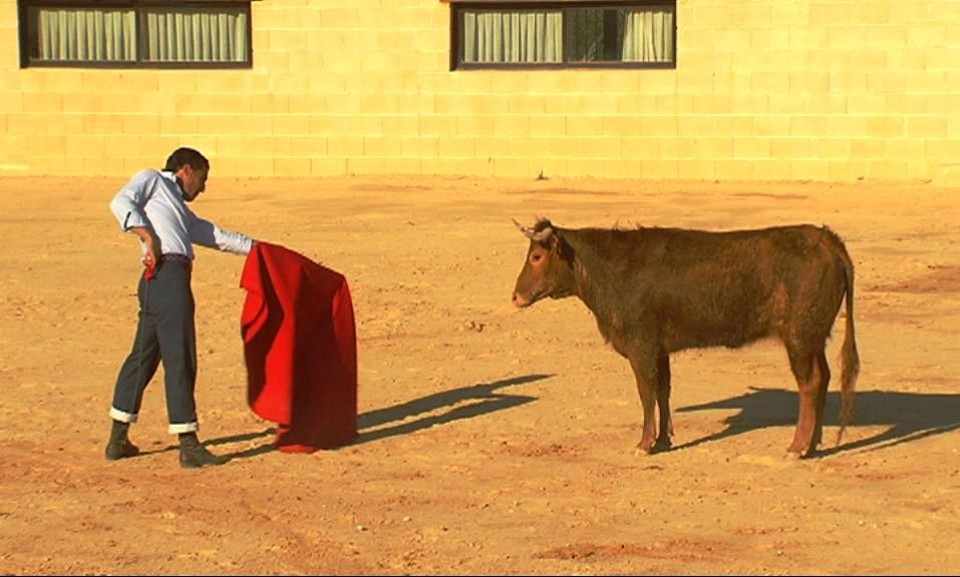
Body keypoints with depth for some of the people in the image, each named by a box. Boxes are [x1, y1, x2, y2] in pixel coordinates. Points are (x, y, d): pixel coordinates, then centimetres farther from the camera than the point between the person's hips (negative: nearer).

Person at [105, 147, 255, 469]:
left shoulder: (182, 213, 31)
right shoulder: (152, 179, 9)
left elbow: (217, 236, 34)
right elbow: (122, 203, -8)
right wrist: (148, 237, -17)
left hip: (174, 279, 10)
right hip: (165, 275, -10)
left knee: (143, 357, 14)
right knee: (179, 359, -7)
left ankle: (118, 440, 22)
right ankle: (189, 446, -6)